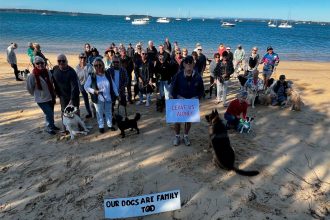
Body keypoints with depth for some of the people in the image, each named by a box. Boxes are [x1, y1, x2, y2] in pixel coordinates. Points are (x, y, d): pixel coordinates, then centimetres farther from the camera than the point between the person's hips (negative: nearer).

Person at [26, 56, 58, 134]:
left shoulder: (47, 72, -4)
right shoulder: (32, 76, -18)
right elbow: (29, 88, -7)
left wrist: (54, 95, 11)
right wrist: (37, 95, 4)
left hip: (51, 97, 5)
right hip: (41, 99, -5)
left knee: (51, 113, 17)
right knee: (49, 113, -6)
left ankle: (52, 125, 39)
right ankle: (49, 128, 17)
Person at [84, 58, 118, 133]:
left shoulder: (107, 74, -4)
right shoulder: (91, 76, -10)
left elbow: (113, 85, 2)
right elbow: (86, 86, -4)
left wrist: (117, 94, 3)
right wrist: (94, 91, -18)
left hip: (108, 98, 2)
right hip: (98, 99, -2)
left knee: (108, 112, 17)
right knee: (100, 113, 13)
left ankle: (110, 125, 34)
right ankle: (101, 126, 30)